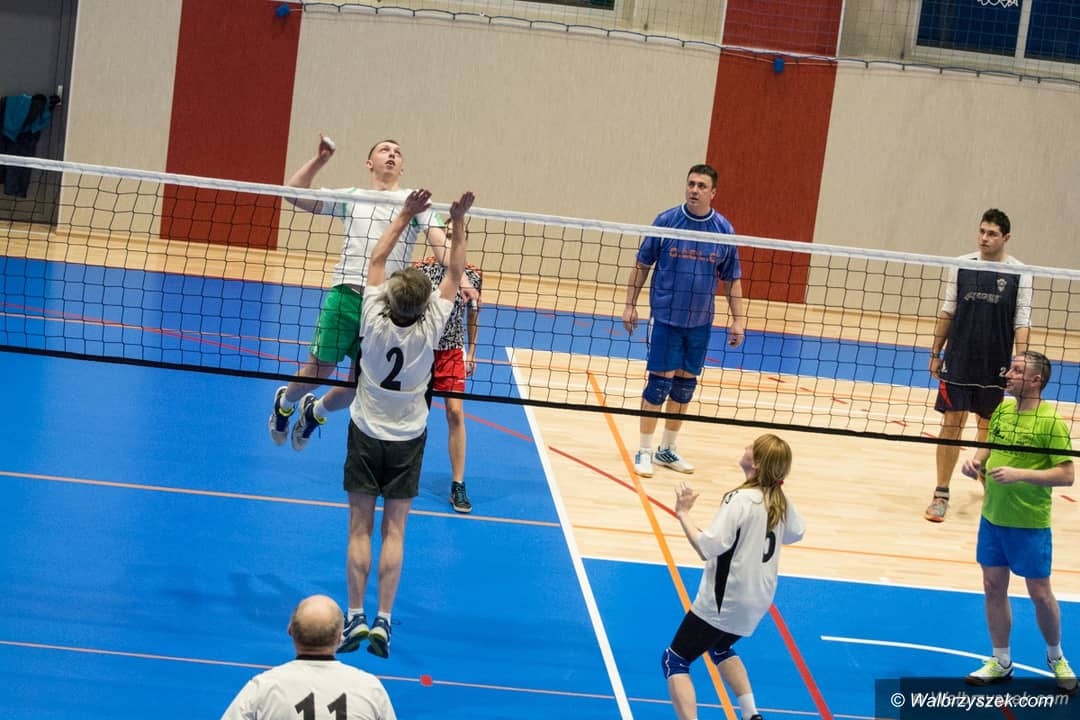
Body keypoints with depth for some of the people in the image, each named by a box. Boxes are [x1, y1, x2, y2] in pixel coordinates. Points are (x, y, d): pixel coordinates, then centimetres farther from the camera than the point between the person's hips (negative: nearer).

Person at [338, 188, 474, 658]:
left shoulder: (375, 321, -17)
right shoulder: (430, 328, -16)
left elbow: (378, 258, -7)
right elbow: (454, 273, -6)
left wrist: (406, 214, -5)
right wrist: (458, 222, -7)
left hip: (366, 434, 0)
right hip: (407, 439, 0)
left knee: (360, 528, 4)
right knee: (394, 531, 3)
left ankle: (356, 618, 1)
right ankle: (383, 622, -1)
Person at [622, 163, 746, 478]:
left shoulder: (723, 230, 1)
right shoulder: (666, 221, -5)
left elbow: (732, 279, 8)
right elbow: (642, 265, 3)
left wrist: (738, 319, 4)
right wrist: (630, 304, 0)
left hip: (700, 322, 3)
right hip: (665, 318, -3)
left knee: (685, 384, 8)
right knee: (660, 381, -5)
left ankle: (667, 450, 22)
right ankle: (644, 451, 7)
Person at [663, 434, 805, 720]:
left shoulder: (740, 500, -23)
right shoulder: (779, 499, -1)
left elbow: (707, 547, -28)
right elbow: (795, 533, 18)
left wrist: (683, 512, -19)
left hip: (723, 603, -8)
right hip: (757, 602, 8)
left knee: (674, 661, 3)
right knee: (719, 648, 33)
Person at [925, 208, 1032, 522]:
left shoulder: (1019, 274, -3)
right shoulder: (961, 265, 1)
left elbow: (1022, 322, -4)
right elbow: (947, 311, 8)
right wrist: (936, 353, 7)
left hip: (995, 365, 0)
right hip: (958, 360, 0)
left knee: (988, 425, 14)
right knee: (952, 423, -3)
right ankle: (941, 495, 0)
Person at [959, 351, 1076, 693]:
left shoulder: (1051, 422, -17)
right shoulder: (1002, 410, 3)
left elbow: (1066, 475, -18)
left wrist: (1019, 474, -27)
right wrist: (975, 460, -4)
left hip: (1030, 524, -6)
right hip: (992, 515, 6)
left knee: (1040, 594, 7)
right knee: (994, 588, 12)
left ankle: (1056, 657, 29)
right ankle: (1001, 662, 25)